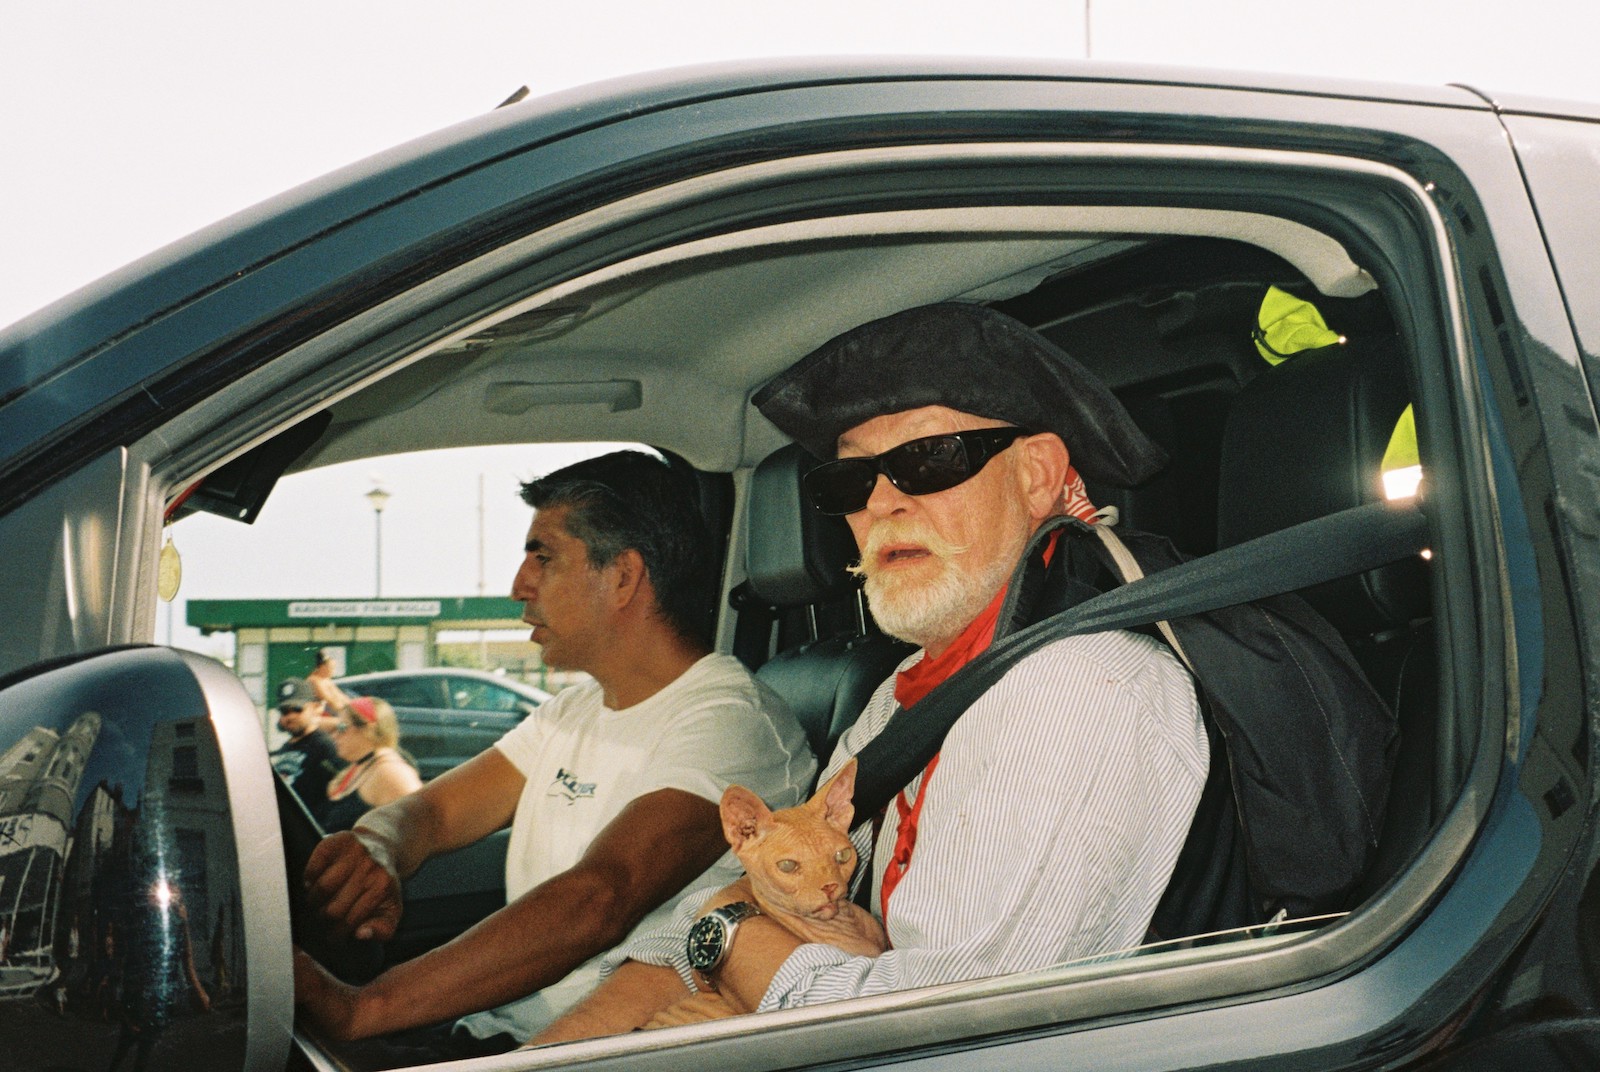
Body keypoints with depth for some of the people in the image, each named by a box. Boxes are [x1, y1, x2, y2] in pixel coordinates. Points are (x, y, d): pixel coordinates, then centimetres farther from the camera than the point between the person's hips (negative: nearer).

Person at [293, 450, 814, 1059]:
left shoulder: (731, 722, -14)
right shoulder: (577, 709, 17)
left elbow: (598, 901, -27)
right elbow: (431, 811, 13)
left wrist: (361, 1008, -33)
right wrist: (376, 851, -13)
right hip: (488, 1035, 8)